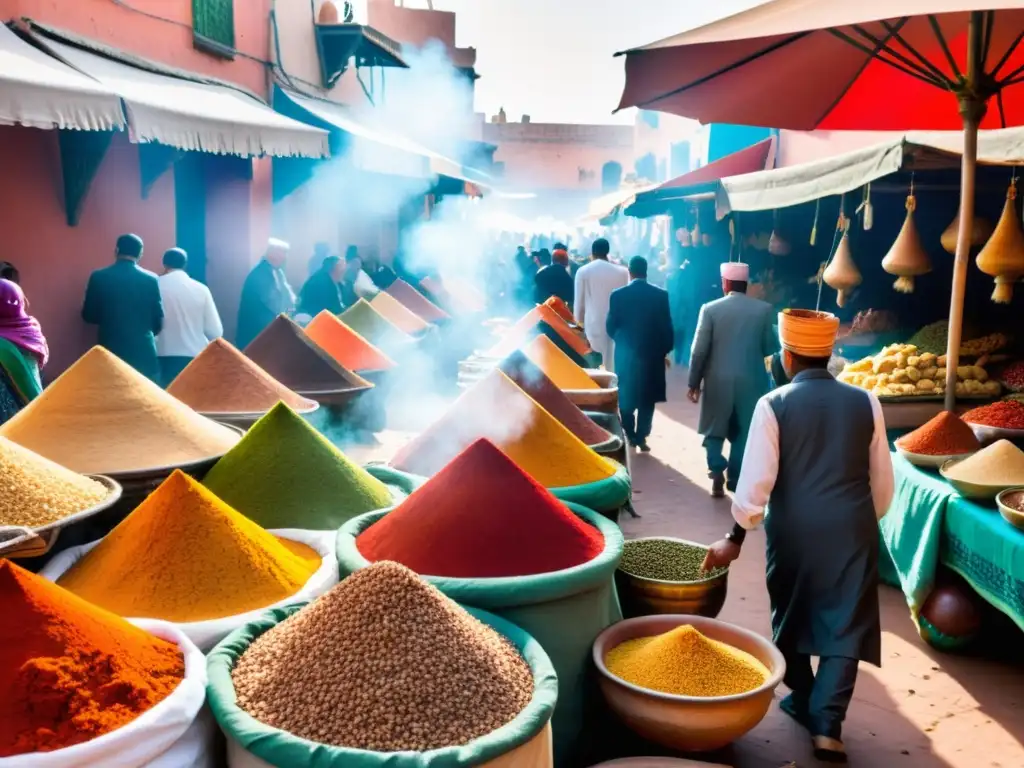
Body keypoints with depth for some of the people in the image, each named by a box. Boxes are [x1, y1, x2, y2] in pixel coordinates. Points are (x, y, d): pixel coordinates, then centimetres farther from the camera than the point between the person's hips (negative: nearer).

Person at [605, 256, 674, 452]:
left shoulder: (618, 295, -8)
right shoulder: (661, 295, -6)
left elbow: (610, 327, -2)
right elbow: (667, 327, -3)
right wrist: (665, 351, 11)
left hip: (626, 354, 0)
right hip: (652, 354, 0)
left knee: (626, 396, 15)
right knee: (647, 399, 11)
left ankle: (630, 436, 19)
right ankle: (641, 437, 8)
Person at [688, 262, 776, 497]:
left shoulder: (710, 309, -8)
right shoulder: (764, 309, -5)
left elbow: (699, 350, -8)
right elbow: (770, 347, 1)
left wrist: (694, 382, 1)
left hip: (718, 381, -1)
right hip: (751, 381, 1)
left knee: (715, 430, 13)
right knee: (743, 432, 14)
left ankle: (717, 472, -2)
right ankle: (735, 478, 17)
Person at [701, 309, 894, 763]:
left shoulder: (773, 405, -10)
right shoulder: (865, 403, -1)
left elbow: (756, 481, -13)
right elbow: (882, 482, 5)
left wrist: (736, 537, -3)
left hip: (795, 529, -1)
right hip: (853, 529, 1)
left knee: (792, 616, 20)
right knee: (846, 623, 7)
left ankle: (802, 701, 36)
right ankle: (828, 727, 0)